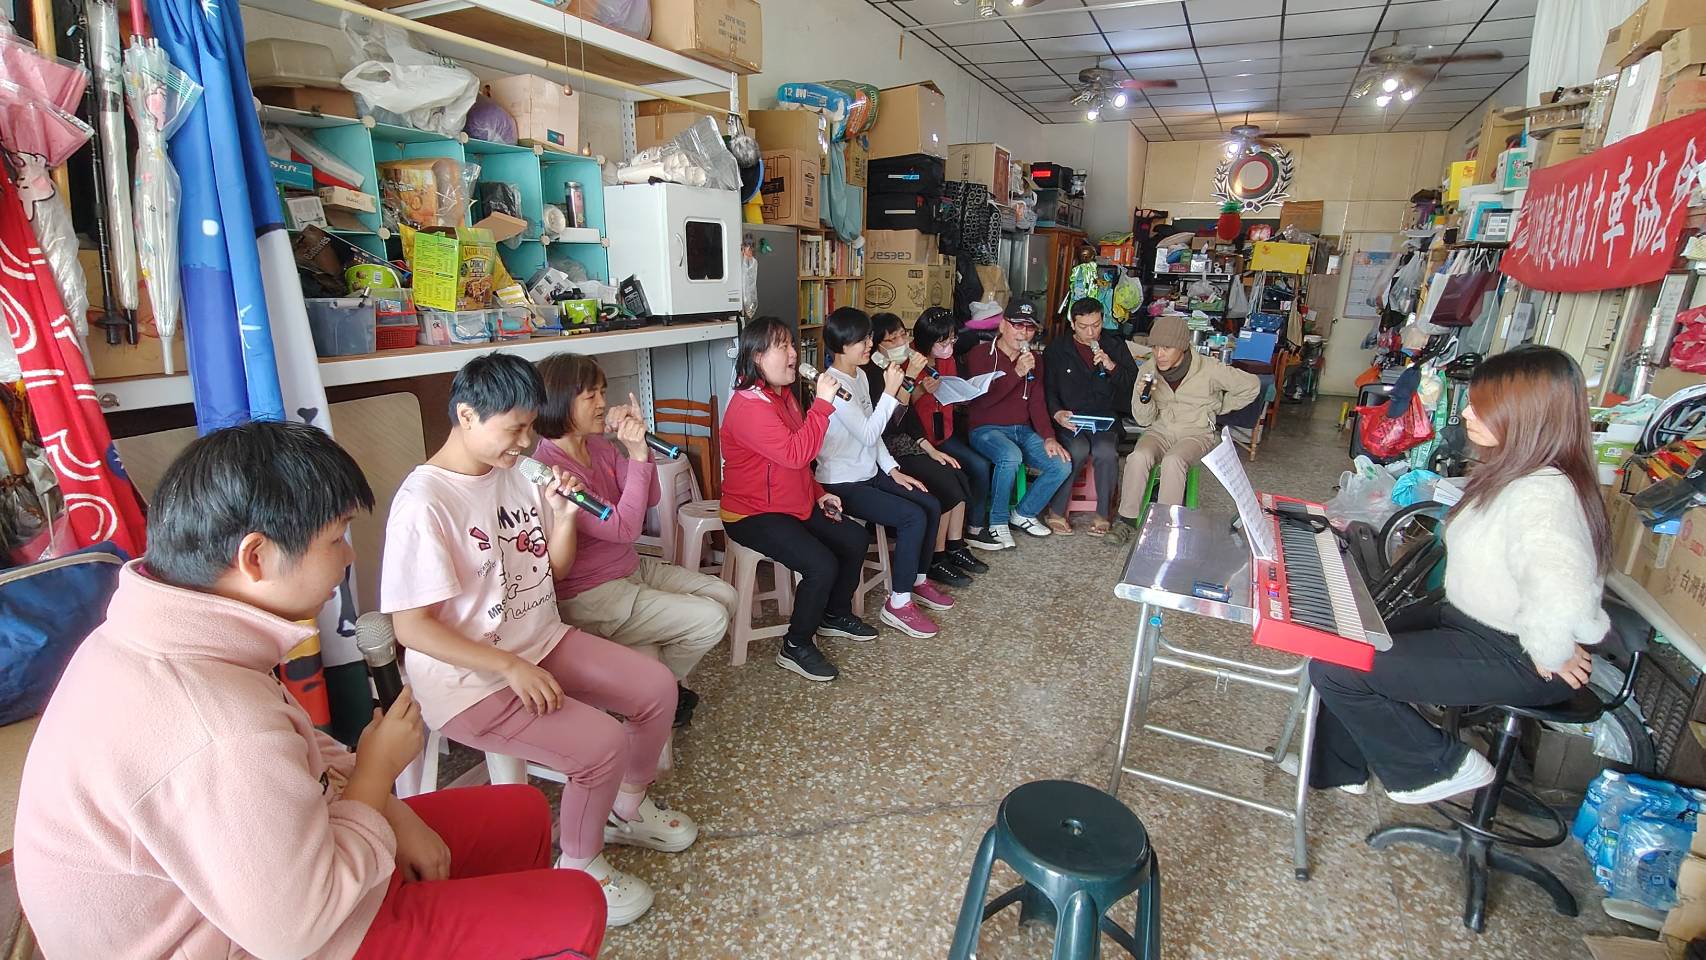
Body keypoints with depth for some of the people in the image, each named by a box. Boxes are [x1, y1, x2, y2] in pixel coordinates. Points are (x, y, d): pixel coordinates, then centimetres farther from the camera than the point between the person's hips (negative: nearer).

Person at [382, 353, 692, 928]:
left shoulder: (517, 471, 0)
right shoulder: (423, 502, -22)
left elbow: (556, 567, 9)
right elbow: (411, 627, -21)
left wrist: (566, 516, -10)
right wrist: (509, 667, -24)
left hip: (542, 642, 8)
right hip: (469, 678, -7)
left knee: (656, 687, 1)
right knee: (602, 744, -22)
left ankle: (627, 808, 28)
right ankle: (579, 869, 9)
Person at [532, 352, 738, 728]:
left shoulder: (599, 446, 1)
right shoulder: (549, 468, -24)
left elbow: (648, 499, 2)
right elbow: (622, 528, -27)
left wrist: (638, 443, -12)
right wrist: (637, 456, -27)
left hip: (630, 567, 9)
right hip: (590, 595, -9)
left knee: (724, 595, 3)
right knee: (710, 620, -13)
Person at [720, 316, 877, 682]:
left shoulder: (782, 395, 10)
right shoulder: (749, 406, -22)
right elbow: (796, 454, -34)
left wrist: (818, 493, 10)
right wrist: (822, 403, -30)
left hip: (795, 505, 10)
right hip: (753, 515, -10)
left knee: (856, 539, 9)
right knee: (822, 565, -25)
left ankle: (836, 614, 30)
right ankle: (796, 647, -3)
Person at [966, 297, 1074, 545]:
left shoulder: (1033, 359, 14)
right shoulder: (979, 355, -4)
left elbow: (1037, 402, 7)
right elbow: (982, 400, -17)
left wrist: (1048, 437, -9)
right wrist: (1016, 373, -23)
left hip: (1023, 431, 6)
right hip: (986, 430, -6)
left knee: (1063, 466, -14)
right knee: (1011, 456, -37)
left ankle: (1024, 513, 9)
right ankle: (997, 522, -15)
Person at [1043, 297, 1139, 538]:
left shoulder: (1115, 346, 10)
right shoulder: (1057, 350, 4)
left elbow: (1133, 384, 7)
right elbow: (1047, 389, 2)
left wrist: (1112, 367, -10)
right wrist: (1057, 413, -18)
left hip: (1105, 419, 1)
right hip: (1069, 419, -1)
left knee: (1106, 452, -30)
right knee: (1078, 450, -32)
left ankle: (1104, 514, -13)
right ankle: (1057, 511, -15)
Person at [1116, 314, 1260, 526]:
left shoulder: (1209, 369, -11)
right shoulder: (1148, 369, -2)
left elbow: (1251, 385, 2)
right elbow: (1144, 420, 0)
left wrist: (1220, 408, 5)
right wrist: (1144, 397, -20)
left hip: (1197, 433, -2)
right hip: (1159, 431, 3)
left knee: (1173, 461, -35)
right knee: (1138, 457, -30)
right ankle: (1128, 518, -20)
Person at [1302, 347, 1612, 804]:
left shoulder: (1543, 496, -30)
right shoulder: (1515, 473, 3)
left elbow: (1561, 595, -45)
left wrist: (1547, 655, -28)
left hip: (1508, 659, -10)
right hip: (1468, 619, 10)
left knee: (1334, 668, -16)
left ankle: (1444, 766, 8)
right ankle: (1338, 766, 27)